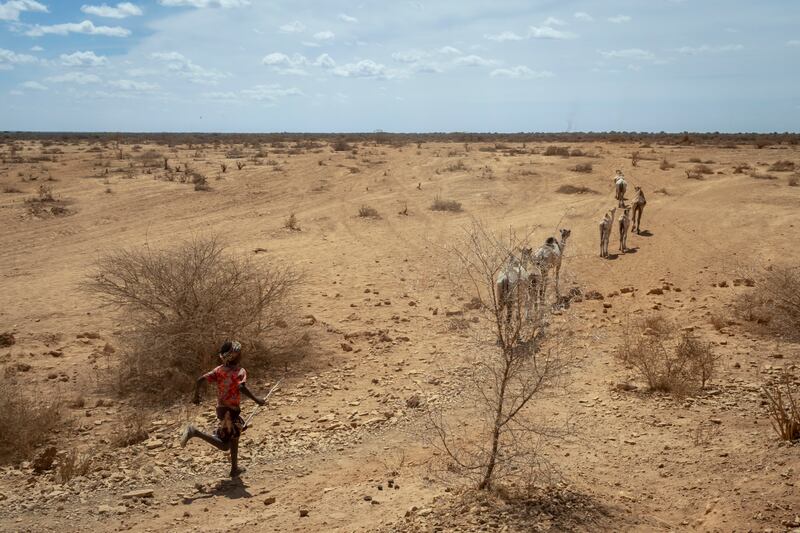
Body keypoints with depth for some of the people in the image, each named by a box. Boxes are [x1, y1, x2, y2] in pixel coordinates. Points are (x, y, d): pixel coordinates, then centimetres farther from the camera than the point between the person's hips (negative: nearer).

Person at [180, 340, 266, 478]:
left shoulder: (219, 370, 1)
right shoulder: (240, 371, -16)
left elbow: (200, 380, -6)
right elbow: (241, 387, -35)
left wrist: (196, 395, 8)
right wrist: (256, 400, -30)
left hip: (221, 408, 8)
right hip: (231, 411, -8)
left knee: (235, 436, 25)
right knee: (224, 445, -3)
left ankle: (234, 469, 35)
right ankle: (194, 432, -18)